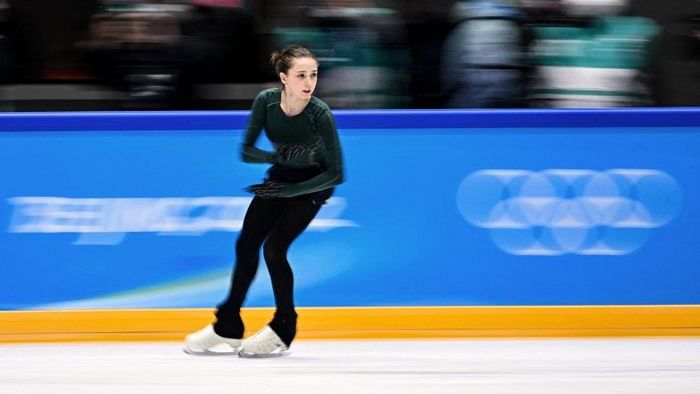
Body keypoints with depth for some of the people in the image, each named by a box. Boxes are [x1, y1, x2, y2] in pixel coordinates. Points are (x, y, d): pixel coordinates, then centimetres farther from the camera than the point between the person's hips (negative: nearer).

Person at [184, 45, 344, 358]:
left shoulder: (321, 115, -32)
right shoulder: (266, 102, -22)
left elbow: (335, 173, -26)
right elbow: (246, 151, -15)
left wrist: (286, 191, -29)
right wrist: (281, 156, -33)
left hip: (313, 182, -5)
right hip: (281, 175, 5)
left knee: (274, 247, -16)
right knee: (246, 244, 2)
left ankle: (283, 330, 1)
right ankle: (228, 326, 18)